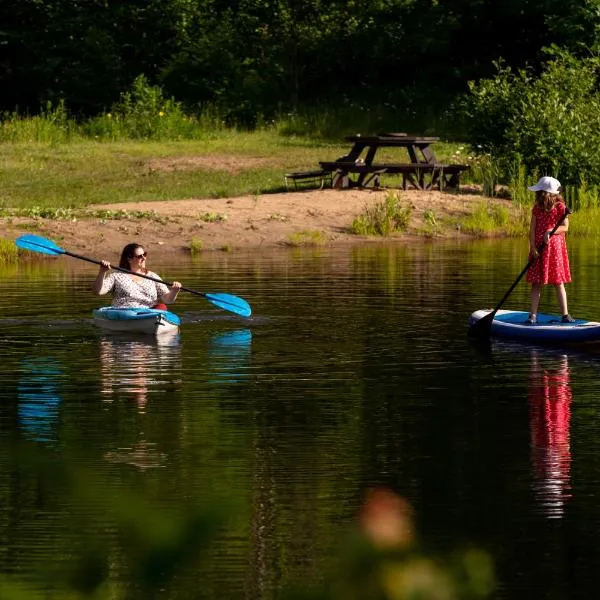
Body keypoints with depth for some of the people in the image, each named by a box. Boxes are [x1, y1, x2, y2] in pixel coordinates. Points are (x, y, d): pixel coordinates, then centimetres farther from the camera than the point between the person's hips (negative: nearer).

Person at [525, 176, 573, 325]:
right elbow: (532, 229, 0)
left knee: (558, 282, 1)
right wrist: (533, 247, -11)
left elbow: (565, 227, -7)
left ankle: (565, 314, 6)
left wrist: (551, 231, -24)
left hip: (554, 247, -3)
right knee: (536, 283, 1)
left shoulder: (560, 207, -4)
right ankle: (533, 315, 3)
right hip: (538, 248, 3)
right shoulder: (537, 208, 5)